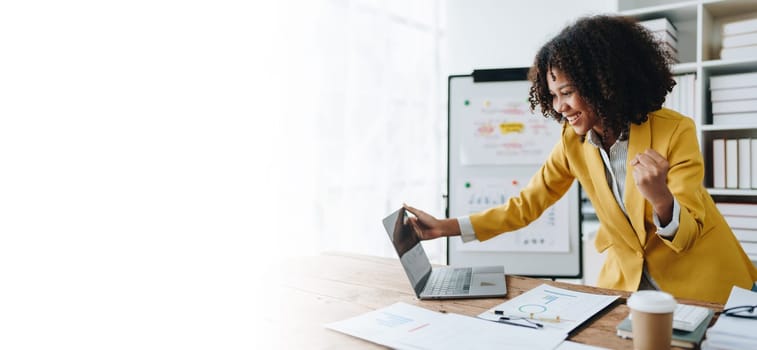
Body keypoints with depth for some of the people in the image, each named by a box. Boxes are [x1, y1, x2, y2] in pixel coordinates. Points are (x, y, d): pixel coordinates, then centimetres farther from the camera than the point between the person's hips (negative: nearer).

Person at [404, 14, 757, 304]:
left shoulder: (675, 131, -22)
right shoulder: (573, 140, -11)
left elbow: (687, 236, -19)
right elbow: (527, 204, -7)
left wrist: (660, 197, -43)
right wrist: (446, 227, -15)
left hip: (701, 277, -2)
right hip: (627, 276, 3)